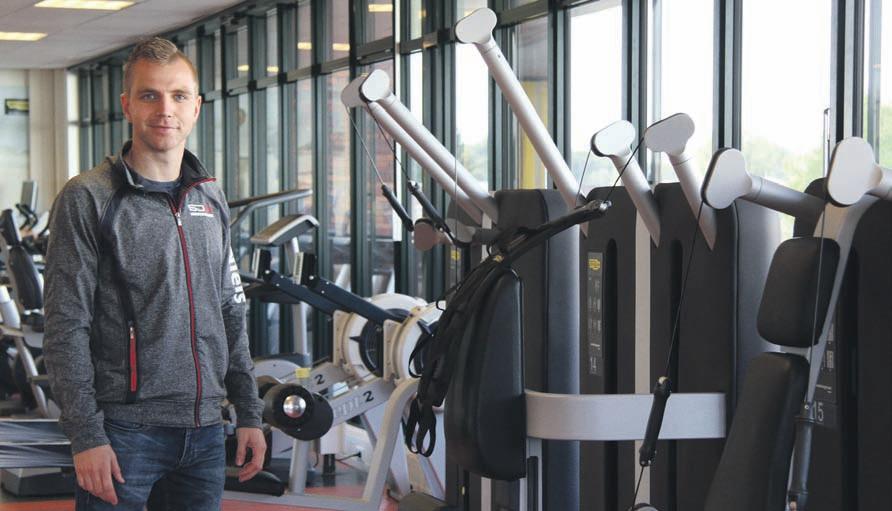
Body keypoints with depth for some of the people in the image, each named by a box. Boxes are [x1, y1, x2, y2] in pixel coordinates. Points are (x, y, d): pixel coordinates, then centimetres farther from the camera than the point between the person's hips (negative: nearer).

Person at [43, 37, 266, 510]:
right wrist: (86, 436, -15)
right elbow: (66, 328, -10)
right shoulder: (87, 200, -6)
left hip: (205, 430, 6)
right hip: (125, 430, -5)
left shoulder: (211, 200, 12)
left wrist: (248, 413, 13)